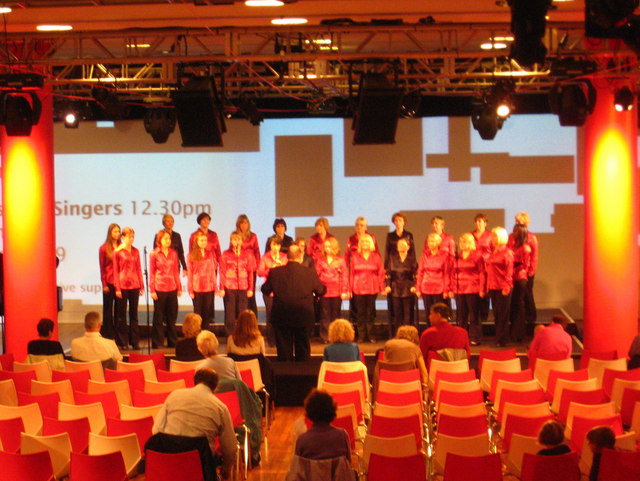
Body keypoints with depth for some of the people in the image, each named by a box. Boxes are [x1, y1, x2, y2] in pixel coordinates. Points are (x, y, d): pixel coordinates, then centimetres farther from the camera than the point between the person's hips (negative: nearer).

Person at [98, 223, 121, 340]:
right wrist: (104, 284, -5)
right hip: (109, 282, -3)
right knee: (108, 309, 5)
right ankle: (108, 334, 10)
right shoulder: (104, 248, -1)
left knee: (119, 309, 5)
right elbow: (102, 268, -1)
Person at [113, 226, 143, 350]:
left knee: (134, 314, 7)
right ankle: (122, 342, 8)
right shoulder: (118, 251, -3)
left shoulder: (135, 251, 9)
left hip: (134, 285, 4)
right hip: (123, 286, -4)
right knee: (121, 314, 2)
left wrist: (141, 286, 7)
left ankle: (135, 341, 12)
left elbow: (138, 269, 11)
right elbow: (115, 271, -3)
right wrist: (117, 288, -8)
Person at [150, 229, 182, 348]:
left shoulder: (173, 253, 8)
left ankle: (172, 342, 19)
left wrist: (179, 288, 9)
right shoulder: (154, 254, -2)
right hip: (159, 289, -4)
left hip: (172, 289, 4)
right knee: (158, 317, 3)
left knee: (172, 316, 9)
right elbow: (151, 273, -2)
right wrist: (152, 290, -7)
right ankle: (158, 343, 10)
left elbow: (176, 271, 11)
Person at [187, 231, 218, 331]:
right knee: (198, 312, 2)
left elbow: (213, 270, 11)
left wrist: (215, 286, 5)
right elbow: (189, 273, -2)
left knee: (207, 312, 5)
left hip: (209, 288, 3)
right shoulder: (191, 256, -2)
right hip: (197, 289, -3)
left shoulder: (210, 254, 7)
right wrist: (190, 290, -7)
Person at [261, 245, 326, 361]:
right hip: (304, 316, 0)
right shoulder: (310, 273, -8)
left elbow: (265, 290, 2)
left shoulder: (275, 272, -7)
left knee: (284, 349, 9)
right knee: (303, 348, 13)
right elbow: (321, 291, 1)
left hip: (281, 316, 0)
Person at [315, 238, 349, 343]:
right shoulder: (320, 260, 8)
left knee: (335, 314, 5)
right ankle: (325, 337, 4)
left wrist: (344, 291, -4)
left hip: (336, 292, 0)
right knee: (325, 315, 0)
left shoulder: (340, 260, 5)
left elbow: (344, 276, 3)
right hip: (324, 291, 0)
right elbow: (316, 274, 5)